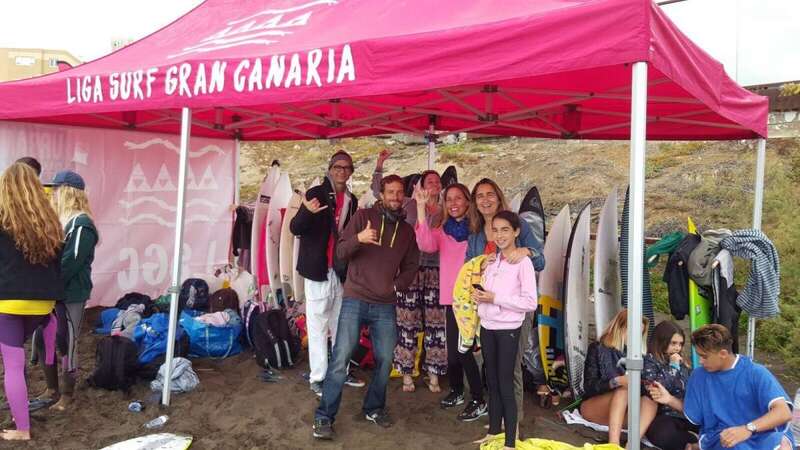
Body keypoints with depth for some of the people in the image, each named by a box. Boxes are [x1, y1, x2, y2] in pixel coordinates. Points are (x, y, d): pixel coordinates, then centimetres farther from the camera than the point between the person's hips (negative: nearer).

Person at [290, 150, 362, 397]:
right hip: (319, 269, -5)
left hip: (341, 270, 6)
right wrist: (307, 212, -36)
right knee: (318, 325, 0)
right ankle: (317, 377, 9)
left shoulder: (351, 200, 10)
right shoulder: (316, 193, -7)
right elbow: (295, 228, -16)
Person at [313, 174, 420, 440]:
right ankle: (324, 417, 4)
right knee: (340, 359, -7)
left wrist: (397, 285, 1)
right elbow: (340, 252, -7)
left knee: (385, 360, 8)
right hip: (355, 301, -4)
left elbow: (411, 266, 18)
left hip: (385, 306, 4)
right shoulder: (364, 216, -1)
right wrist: (358, 238, -27)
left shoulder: (407, 230, 11)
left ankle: (374, 409, 29)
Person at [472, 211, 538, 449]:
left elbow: (530, 303, -16)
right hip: (487, 328, 6)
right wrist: (479, 294, -5)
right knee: (492, 383, 14)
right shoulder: (491, 260, 10)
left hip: (508, 330, -6)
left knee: (506, 385, -1)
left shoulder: (523, 262, -10)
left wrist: (495, 298, -19)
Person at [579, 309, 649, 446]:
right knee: (624, 390, -33)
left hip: (625, 411, 4)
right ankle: (613, 444, -49)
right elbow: (589, 386, -9)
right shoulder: (597, 348, -1)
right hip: (592, 406, -4)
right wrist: (616, 382, -26)